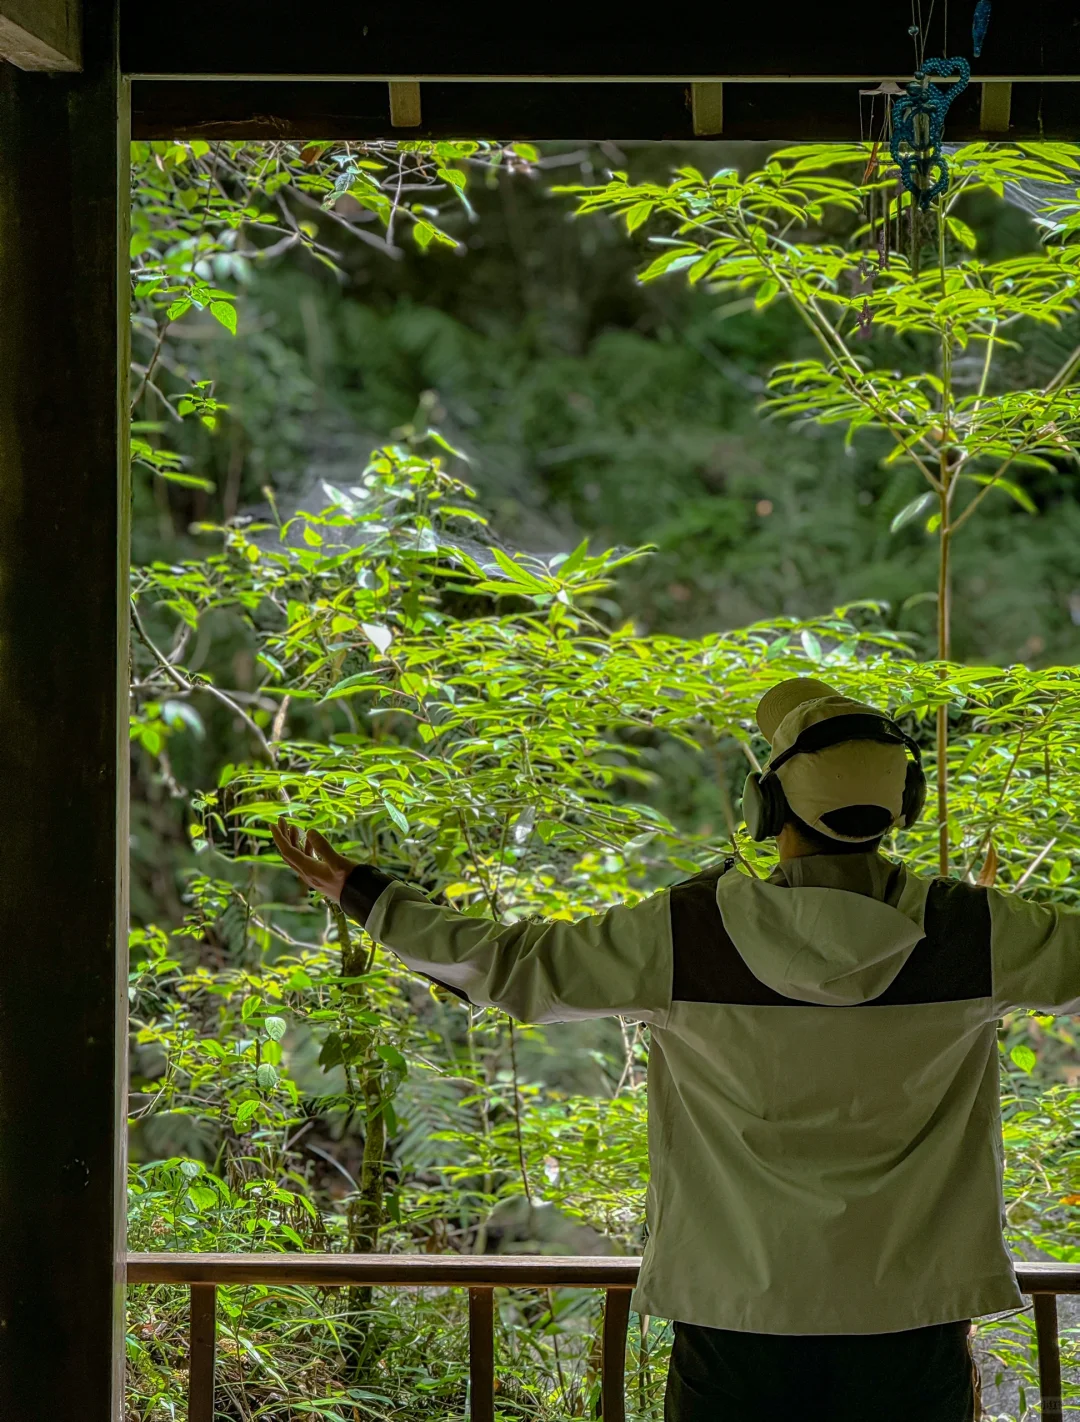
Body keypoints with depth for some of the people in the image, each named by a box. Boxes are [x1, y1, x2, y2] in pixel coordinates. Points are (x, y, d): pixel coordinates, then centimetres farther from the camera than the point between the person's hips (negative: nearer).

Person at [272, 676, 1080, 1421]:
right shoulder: (972, 934, -9)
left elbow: (511, 965, -2)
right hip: (910, 1318, 0)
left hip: (738, 1310, 0)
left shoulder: (687, 934, -10)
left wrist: (366, 896, 11)